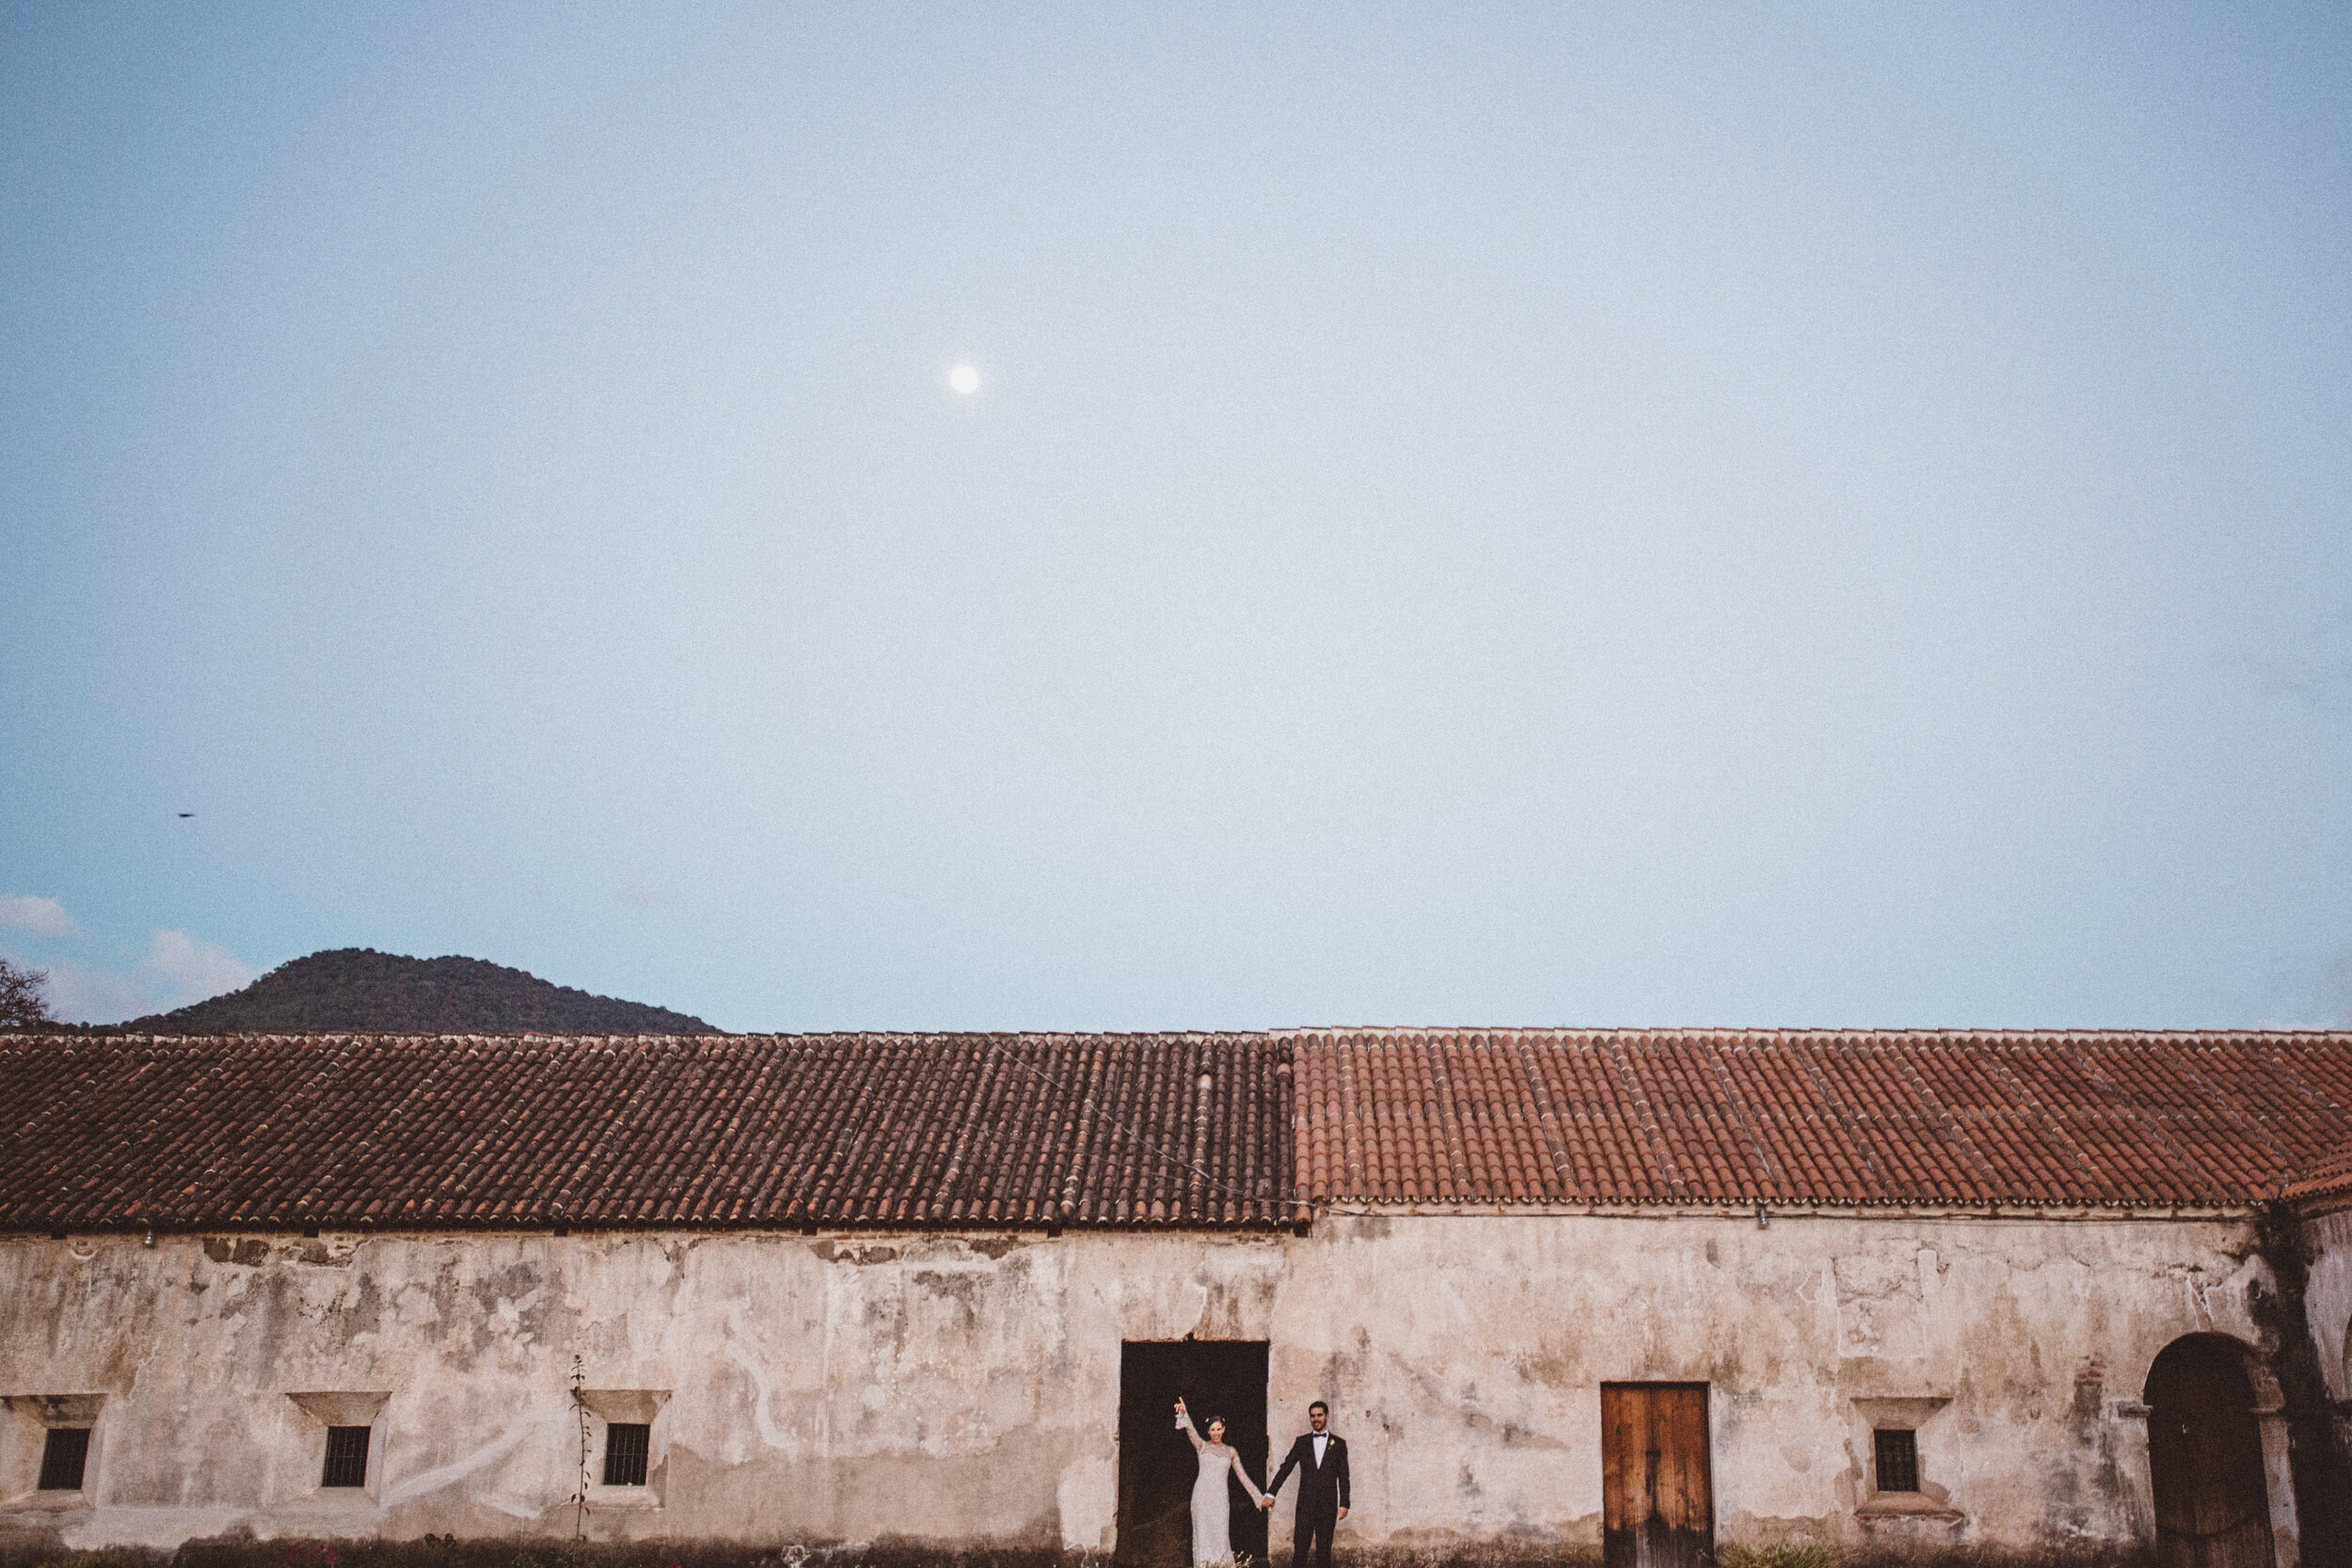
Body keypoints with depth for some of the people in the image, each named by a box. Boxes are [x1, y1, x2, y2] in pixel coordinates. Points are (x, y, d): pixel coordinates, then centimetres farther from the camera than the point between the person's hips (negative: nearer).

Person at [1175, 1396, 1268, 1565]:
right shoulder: (1202, 1446, 6)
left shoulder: (1231, 1452, 13)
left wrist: (1260, 1497, 9)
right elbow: (1190, 1430, -12)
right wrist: (1183, 1414, -31)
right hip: (1202, 1496, -1)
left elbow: (1243, 1476, 13)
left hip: (1220, 1499, 1)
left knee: (1221, 1537, -3)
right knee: (1203, 1535, -1)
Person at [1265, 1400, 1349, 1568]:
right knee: (1300, 1547, -5)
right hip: (1305, 1503, 0)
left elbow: (1343, 1477, 6)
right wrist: (1271, 1493, -4)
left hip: (1328, 1504, 0)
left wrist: (1344, 1504, -1)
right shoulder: (1302, 1441, 9)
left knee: (1324, 1549, 1)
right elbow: (1285, 1468, 5)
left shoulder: (1339, 1443, 8)